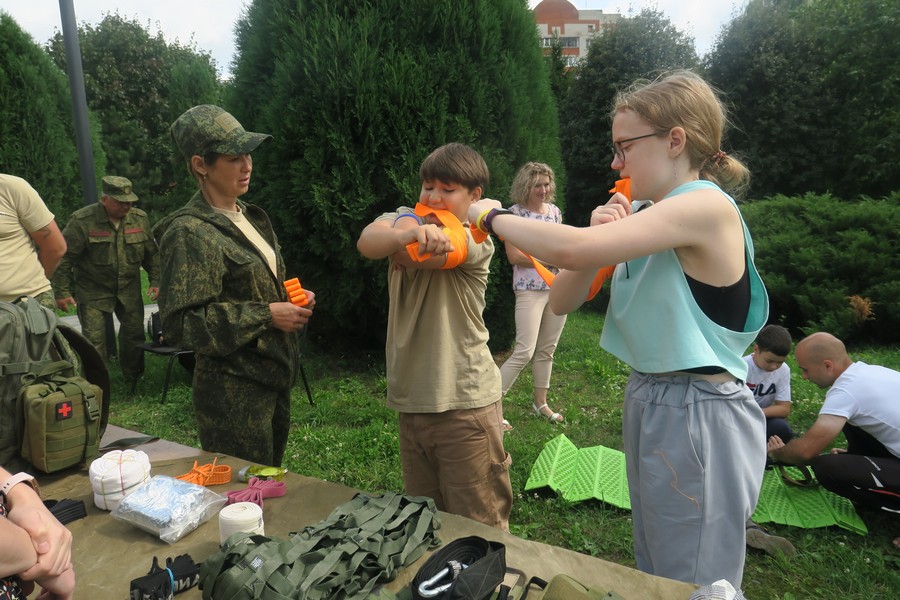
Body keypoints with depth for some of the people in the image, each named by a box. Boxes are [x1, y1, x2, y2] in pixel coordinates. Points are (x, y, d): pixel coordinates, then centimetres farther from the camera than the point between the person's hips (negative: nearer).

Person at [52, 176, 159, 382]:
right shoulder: (82, 221, -15)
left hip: (129, 290, 4)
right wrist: (62, 292, -12)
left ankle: (134, 377, 31)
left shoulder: (139, 218, -1)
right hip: (92, 292, -4)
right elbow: (64, 257, -11)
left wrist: (155, 281, 5)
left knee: (135, 334, 11)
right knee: (94, 340, -5)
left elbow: (152, 254, 10)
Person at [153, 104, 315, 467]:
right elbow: (179, 323, -19)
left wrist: (291, 298, 4)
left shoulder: (251, 218, 11)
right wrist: (266, 315, -20)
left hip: (273, 377, 8)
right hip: (233, 392, -8)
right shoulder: (190, 232, -15)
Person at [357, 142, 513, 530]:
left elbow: (435, 254, -27)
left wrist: (404, 243, -5)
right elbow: (367, 242, -17)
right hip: (411, 398, 5)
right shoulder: (403, 219, 6)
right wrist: (411, 233, -38)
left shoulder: (475, 241, -7)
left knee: (478, 525, 7)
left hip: (464, 400, -5)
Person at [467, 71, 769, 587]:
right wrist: (602, 236, -11)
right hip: (648, 403, 8)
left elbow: (570, 250, -32)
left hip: (699, 418, -8)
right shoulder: (645, 213, 7)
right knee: (653, 575, 23)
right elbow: (563, 301, 4)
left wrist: (493, 216, -16)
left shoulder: (707, 205, -19)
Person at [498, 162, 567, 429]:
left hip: (558, 287, 6)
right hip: (530, 290, -6)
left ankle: (541, 403, 27)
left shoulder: (554, 211, 11)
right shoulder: (515, 213, -7)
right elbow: (514, 256, -14)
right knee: (524, 352, -12)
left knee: (547, 350, 12)